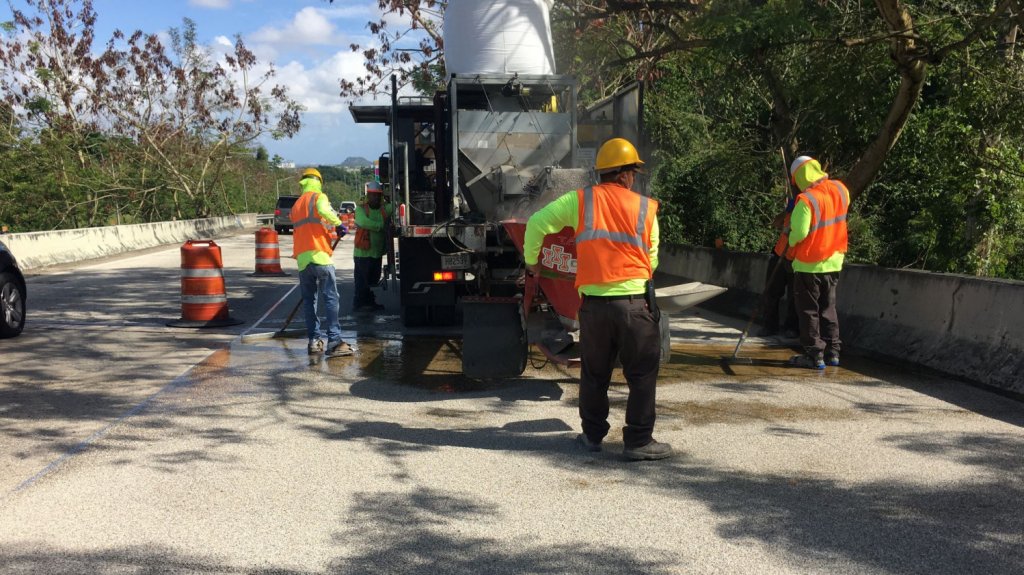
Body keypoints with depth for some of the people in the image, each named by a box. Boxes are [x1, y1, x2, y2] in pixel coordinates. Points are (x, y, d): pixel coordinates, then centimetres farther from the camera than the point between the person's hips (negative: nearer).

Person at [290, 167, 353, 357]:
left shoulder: (296, 205, 23)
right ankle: (334, 341, -14)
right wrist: (338, 224, -10)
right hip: (319, 255, -6)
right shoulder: (319, 196, 2)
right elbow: (323, 210, -21)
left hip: (301, 257, 6)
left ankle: (314, 340, 8)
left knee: (308, 300, 11)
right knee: (330, 298, -7)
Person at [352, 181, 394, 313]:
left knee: (374, 279, 14)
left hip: (377, 252, 6)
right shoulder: (361, 209, -5)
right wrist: (381, 226, -24)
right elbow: (363, 222, -23)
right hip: (363, 252, -6)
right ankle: (359, 304, 7)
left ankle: (370, 302, 25)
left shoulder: (385, 208, 9)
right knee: (361, 279, -1)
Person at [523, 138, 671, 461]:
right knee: (642, 374, 9)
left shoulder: (580, 201, 5)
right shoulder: (646, 208, 4)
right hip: (633, 303, -2)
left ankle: (592, 435, 27)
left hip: (593, 303, 2)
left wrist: (531, 261, 21)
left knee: (594, 374, 17)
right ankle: (638, 441, 11)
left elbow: (536, 223, 6)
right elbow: (651, 260, 7)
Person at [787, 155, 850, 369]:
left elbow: (799, 233, -20)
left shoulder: (806, 200, -22)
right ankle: (832, 352, 21)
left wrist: (790, 242, -1)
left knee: (809, 311, 4)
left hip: (809, 265, -6)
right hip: (834, 261, 6)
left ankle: (814, 355, 6)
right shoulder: (840, 190, -2)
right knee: (828, 308, 17)